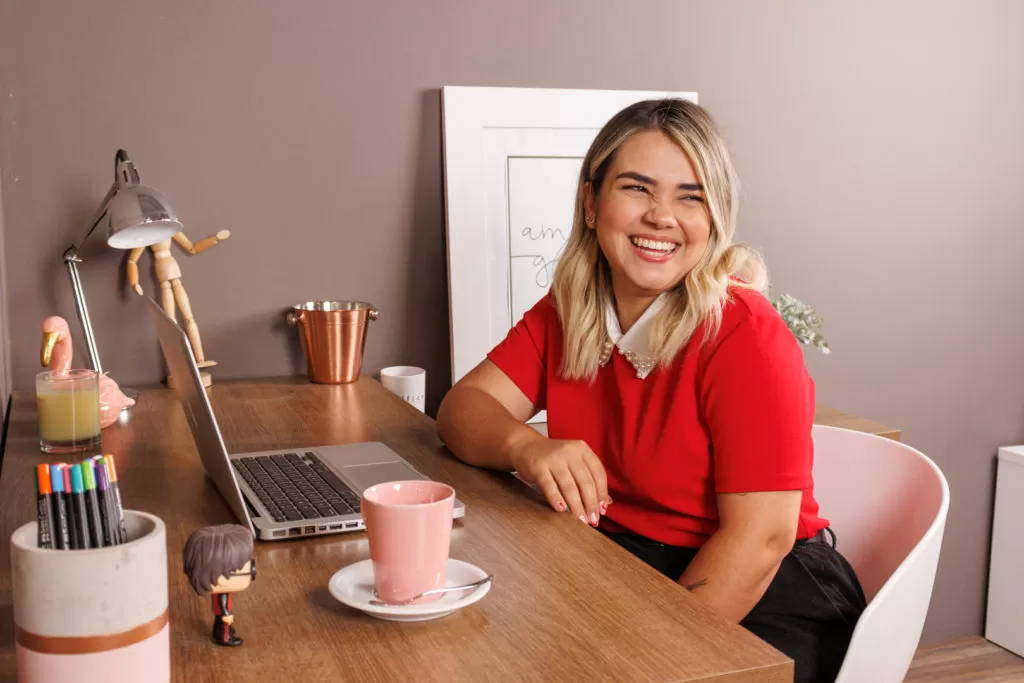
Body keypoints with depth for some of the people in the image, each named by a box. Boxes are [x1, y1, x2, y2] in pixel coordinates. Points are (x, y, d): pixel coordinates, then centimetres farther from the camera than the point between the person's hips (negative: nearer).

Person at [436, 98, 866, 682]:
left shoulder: (746, 334, -16)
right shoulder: (567, 312, 3)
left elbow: (758, 538, -19)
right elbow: (463, 407, -1)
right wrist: (525, 446, -23)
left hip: (763, 598, -4)